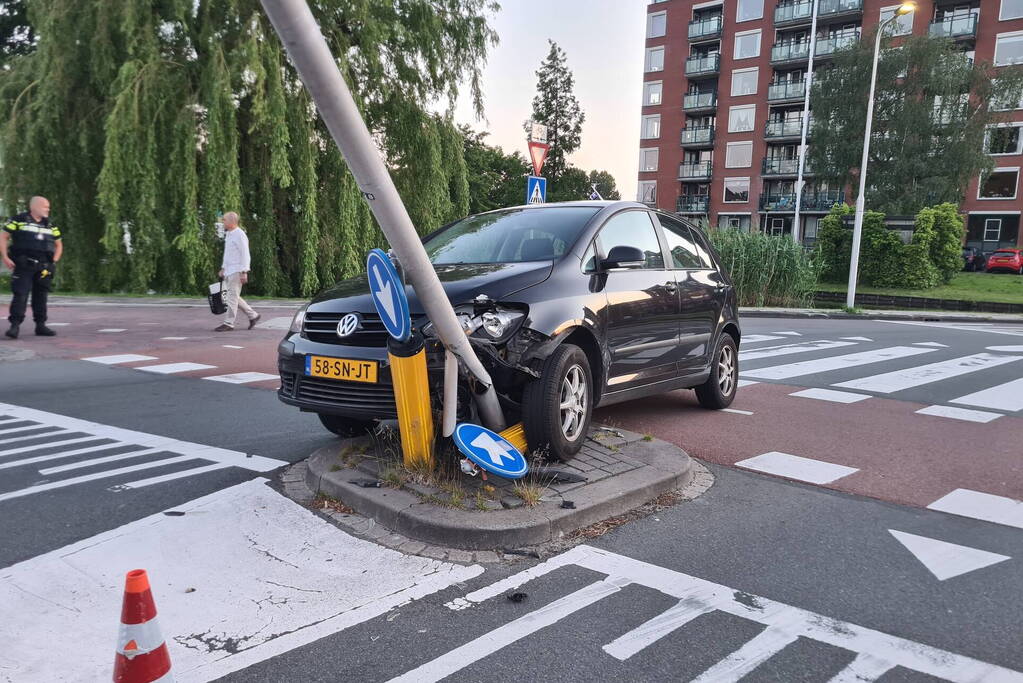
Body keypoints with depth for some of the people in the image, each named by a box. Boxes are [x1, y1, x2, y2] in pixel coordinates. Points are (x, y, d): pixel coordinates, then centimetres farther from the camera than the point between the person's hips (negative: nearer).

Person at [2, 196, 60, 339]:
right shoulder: (19, 220, 1)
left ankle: (40, 325, 14)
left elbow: (59, 244, 22)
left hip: (43, 267, 5)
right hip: (23, 266, -4)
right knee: (20, 295, -9)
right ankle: (15, 325, -7)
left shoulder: (50, 225, 15)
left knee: (41, 296, 8)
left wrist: (54, 261, 9)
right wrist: (5, 258, -8)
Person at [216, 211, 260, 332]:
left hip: (236, 271, -10)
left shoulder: (239, 235, -13)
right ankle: (253, 315, 20)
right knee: (234, 296, 12)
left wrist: (244, 272, -21)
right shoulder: (228, 234, 17)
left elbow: (245, 255, -17)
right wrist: (223, 268, 23)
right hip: (229, 271, 10)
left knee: (232, 296, -6)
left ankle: (229, 323, -2)